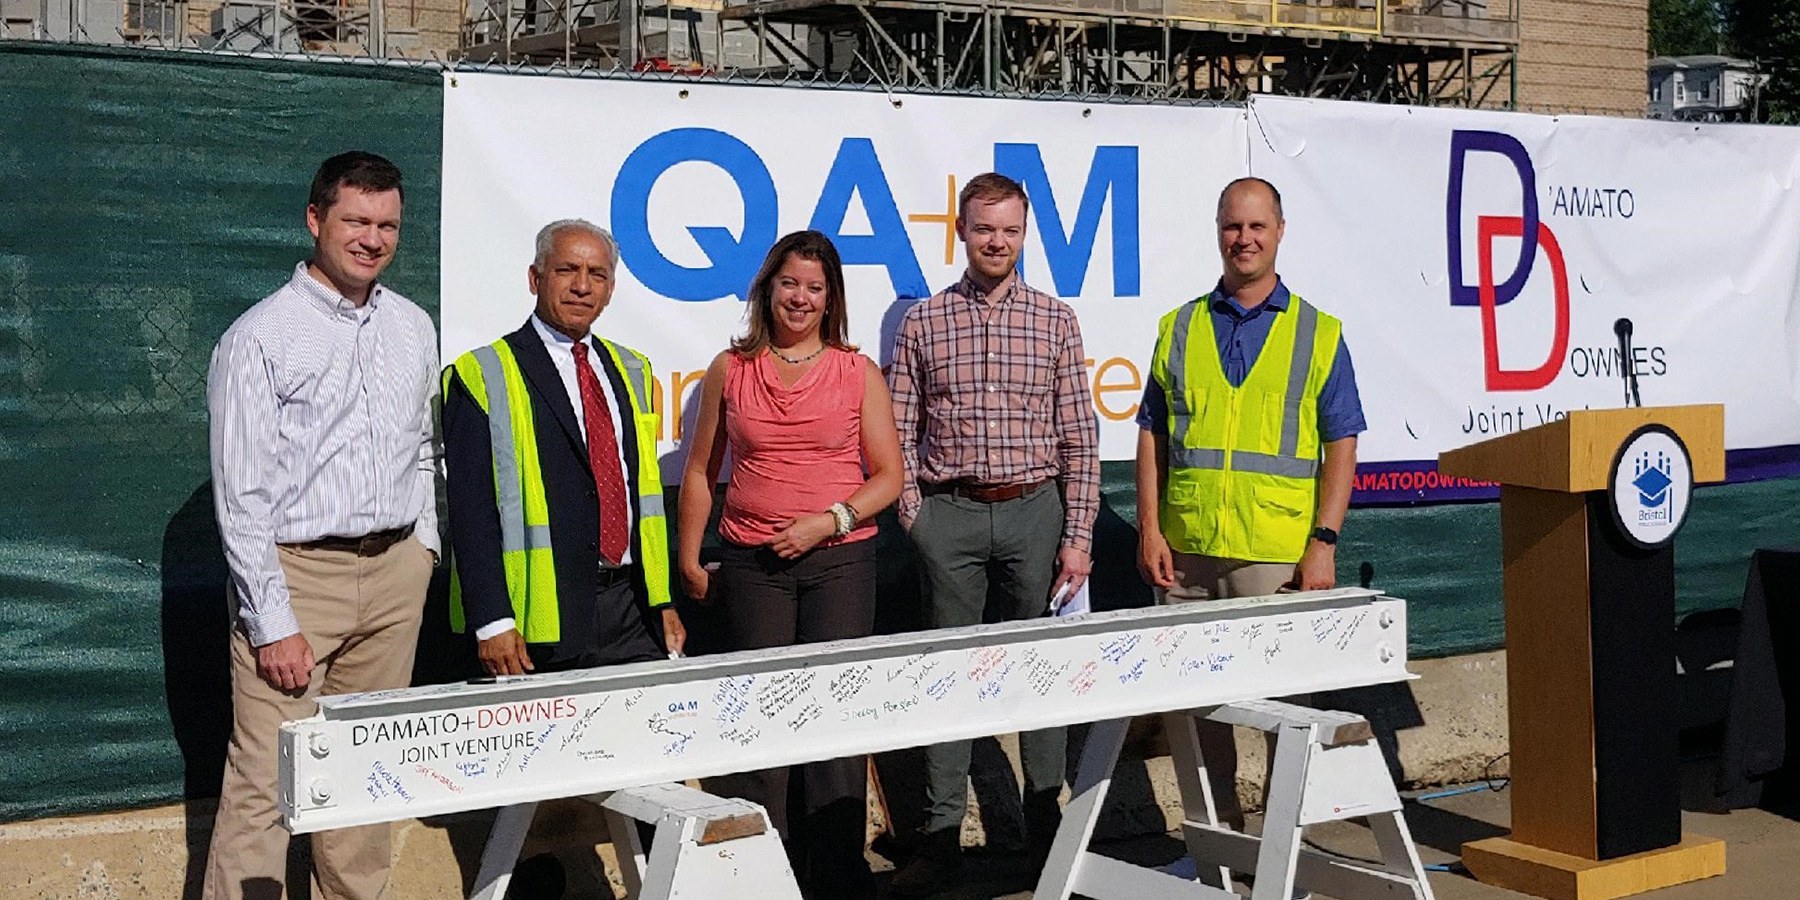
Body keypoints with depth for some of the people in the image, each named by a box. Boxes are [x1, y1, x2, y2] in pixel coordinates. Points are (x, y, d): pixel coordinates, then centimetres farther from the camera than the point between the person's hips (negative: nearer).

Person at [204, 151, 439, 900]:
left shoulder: (414, 328, 11)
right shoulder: (259, 338, -7)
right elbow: (241, 497, -10)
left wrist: (423, 543, 10)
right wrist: (273, 624, -13)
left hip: (395, 572, 6)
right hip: (296, 572, -5)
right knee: (265, 781, -8)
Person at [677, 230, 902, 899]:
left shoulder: (858, 373, 6)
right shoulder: (730, 370, 8)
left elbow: (888, 475, 5)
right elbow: (700, 472, 14)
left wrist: (829, 521, -10)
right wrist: (689, 560, 10)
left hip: (840, 561, -1)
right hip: (752, 564, 1)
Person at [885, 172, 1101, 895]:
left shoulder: (1055, 321, 5)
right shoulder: (923, 324, 5)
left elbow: (1079, 437, 3)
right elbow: (900, 435, 6)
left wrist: (1078, 537, -2)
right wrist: (917, 521, -3)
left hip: (1035, 510, 0)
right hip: (950, 512, 0)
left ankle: (1044, 825, 18)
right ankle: (942, 837, 10)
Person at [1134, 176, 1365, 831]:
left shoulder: (1319, 333, 6)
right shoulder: (1179, 329, 12)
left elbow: (1341, 445, 2)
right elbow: (1152, 435, 11)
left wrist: (1324, 541, -8)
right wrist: (1150, 528, 1)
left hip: (1277, 555, -2)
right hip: (1185, 552, 3)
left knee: (1285, 700, 0)